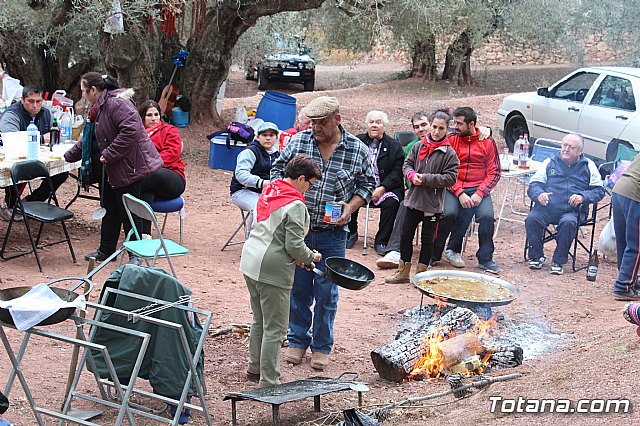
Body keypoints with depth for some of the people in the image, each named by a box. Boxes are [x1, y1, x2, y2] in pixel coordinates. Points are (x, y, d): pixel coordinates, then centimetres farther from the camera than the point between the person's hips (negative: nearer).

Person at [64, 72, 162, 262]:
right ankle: (106, 250, 27)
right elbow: (88, 140, 27)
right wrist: (68, 156, 28)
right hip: (110, 171, 10)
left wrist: (109, 154, -25)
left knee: (129, 213, -2)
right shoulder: (99, 108, 16)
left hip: (129, 168, -10)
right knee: (110, 210, 17)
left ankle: (135, 255, 9)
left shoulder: (117, 103, -19)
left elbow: (131, 130, -31)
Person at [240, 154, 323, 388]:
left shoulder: (268, 191, 10)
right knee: (274, 329, 0)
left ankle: (255, 368, 38)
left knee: (260, 320, 24)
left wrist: (300, 257, 15)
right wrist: (312, 257, 2)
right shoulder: (295, 205, -16)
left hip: (251, 261, 9)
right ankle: (268, 383, 5)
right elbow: (294, 246, -19)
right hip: (272, 270, -9)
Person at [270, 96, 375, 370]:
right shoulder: (298, 142, -1)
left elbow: (367, 184, 9)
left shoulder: (358, 150, -3)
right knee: (298, 288, 10)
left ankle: (322, 347, 22)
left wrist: (351, 207, -8)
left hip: (332, 235, -1)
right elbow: (278, 170, 11)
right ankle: (298, 340, 27)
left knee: (326, 292, 7)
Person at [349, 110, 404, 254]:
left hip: (385, 189, -1)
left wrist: (382, 188, -16)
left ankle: (381, 241, -15)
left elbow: (397, 172, -1)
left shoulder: (395, 146, 7)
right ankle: (351, 233, -3)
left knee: (392, 202, -31)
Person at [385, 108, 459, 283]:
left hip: (433, 204, -4)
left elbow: (450, 177, -12)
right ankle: (403, 271, 23)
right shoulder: (418, 147, 3)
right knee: (406, 235, 10)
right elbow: (407, 164, 8)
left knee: (428, 239, 7)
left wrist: (425, 179, -17)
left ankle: (421, 272, 19)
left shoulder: (449, 153, -8)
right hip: (414, 199, 4)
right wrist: (412, 175, -14)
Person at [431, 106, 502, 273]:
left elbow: (494, 172, 4)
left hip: (478, 189, 0)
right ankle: (433, 254, -12)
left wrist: (480, 193, -11)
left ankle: (485, 259, -8)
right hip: (454, 188, 0)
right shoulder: (450, 140, 5)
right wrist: (460, 193, -14)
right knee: (448, 213, -28)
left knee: (487, 216, -26)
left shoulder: (488, 142, 6)